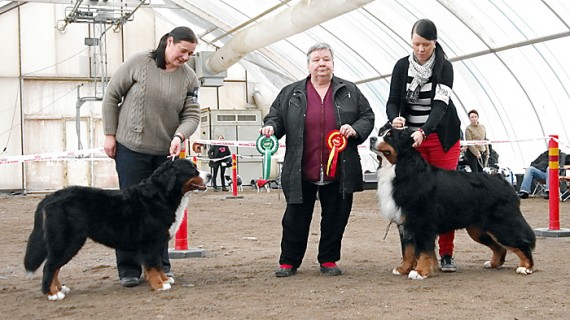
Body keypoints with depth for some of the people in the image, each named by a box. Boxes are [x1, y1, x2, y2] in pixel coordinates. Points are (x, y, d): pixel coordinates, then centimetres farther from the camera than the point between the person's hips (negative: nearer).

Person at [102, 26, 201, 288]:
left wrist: (179, 136, -22)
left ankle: (160, 265, 19)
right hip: (131, 149, -3)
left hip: (166, 152, 3)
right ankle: (128, 269, 10)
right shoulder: (138, 63, -8)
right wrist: (110, 134, -4)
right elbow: (111, 96, -2)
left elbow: (192, 115, -2)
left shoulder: (189, 78, 0)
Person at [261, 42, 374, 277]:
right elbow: (276, 116, 12)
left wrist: (355, 129, -9)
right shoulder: (291, 93, 7)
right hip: (301, 172, -1)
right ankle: (288, 262, 16)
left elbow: (368, 116, 9)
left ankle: (328, 261, 22)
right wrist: (271, 126, -9)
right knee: (296, 217, 5)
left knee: (335, 217, 8)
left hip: (338, 171, 1)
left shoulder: (350, 91, 8)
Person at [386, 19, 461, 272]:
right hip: (410, 137, 2)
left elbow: (440, 105, -20)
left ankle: (446, 254, 3)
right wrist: (394, 118, -26)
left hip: (442, 137, -2)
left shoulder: (444, 67, -9)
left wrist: (423, 132, -35)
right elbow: (392, 101, -2)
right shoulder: (402, 66, -1)